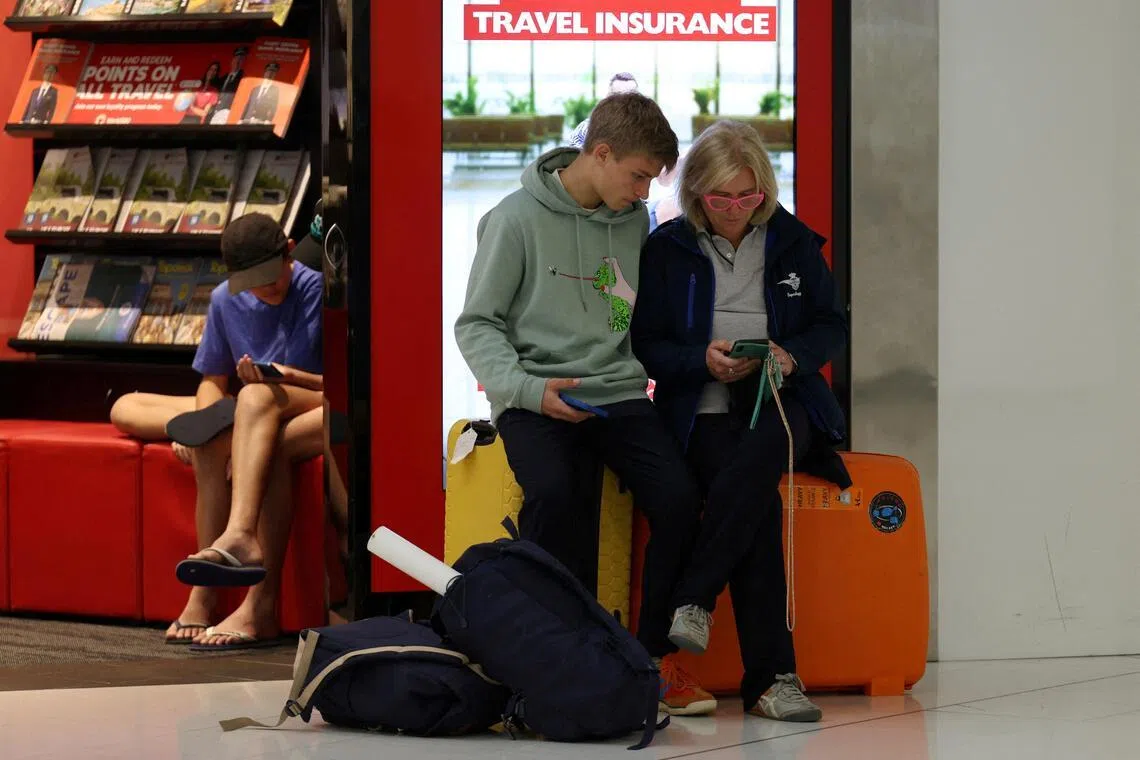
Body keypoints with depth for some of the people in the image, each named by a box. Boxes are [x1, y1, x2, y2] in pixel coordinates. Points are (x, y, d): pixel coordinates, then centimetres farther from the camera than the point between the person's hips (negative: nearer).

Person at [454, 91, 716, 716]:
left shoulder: (634, 220, 13)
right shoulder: (518, 219, -2)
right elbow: (477, 325, -1)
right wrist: (528, 388, -17)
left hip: (617, 395, 4)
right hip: (534, 400, -4)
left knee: (678, 496, -22)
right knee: (553, 494, -35)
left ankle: (653, 656, -8)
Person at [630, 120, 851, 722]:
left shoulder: (793, 242, 11)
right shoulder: (665, 249, 6)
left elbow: (832, 325, 14)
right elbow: (644, 346, 5)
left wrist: (793, 354, -8)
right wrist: (703, 361, -14)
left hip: (782, 401, 2)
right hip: (701, 412, -1)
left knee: (760, 455, -39)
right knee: (760, 502, -32)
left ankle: (694, 599, -35)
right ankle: (771, 678, -36)